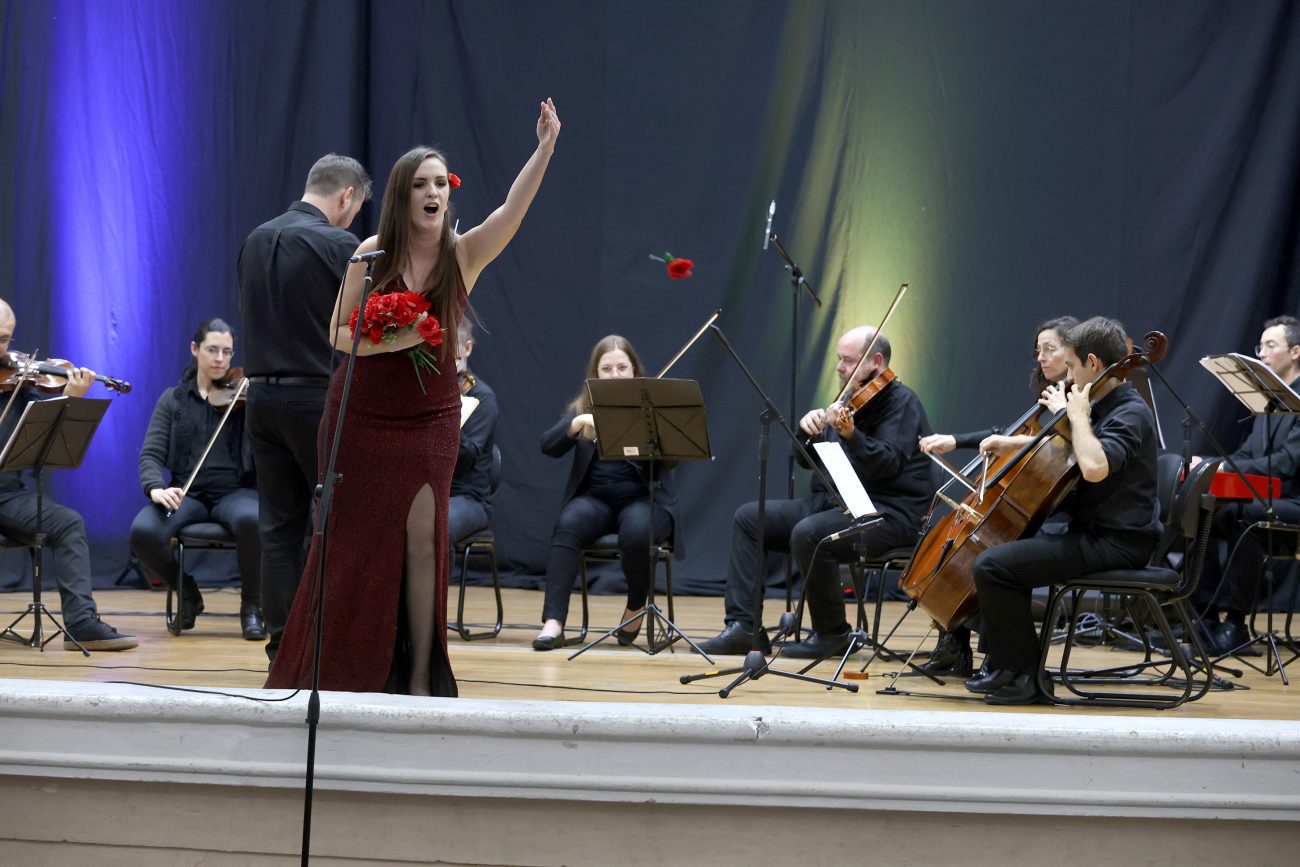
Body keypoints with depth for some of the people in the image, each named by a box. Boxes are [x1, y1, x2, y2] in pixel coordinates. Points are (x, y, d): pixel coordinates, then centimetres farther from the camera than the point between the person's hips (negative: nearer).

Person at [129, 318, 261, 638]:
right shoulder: (173, 400, 11)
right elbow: (151, 454, 1)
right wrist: (155, 488, -21)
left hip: (235, 491, -2)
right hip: (187, 494, 2)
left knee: (251, 520, -39)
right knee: (143, 532, -30)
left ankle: (251, 605, -13)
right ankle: (188, 593, 1)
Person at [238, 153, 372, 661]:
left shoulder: (255, 241, 9)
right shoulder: (339, 245, -12)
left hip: (263, 395, 6)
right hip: (321, 397, -6)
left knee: (278, 525, 8)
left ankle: (283, 645, 9)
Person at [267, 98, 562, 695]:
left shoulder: (463, 255, -4)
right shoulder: (373, 254, -5)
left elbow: (513, 210, -21)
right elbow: (339, 334, -3)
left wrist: (545, 150, -33)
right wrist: (391, 340, -22)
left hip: (429, 417, 0)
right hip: (361, 415, 0)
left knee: (422, 538, -3)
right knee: (352, 540, 4)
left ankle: (420, 680, 2)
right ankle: (332, 674, 16)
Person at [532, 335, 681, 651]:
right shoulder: (583, 407, 10)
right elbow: (549, 446, -5)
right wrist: (578, 423, -23)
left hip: (643, 498, -2)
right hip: (594, 498, 2)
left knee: (636, 534, -35)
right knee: (567, 526, -31)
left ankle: (635, 609, -6)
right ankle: (553, 622, -37)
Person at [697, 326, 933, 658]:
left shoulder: (901, 401, -8)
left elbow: (888, 464, -24)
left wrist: (850, 435, -40)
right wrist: (807, 428, -6)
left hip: (887, 512, -9)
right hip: (834, 503, 9)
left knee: (809, 534, -35)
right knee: (749, 518, -1)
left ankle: (832, 633, -15)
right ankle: (743, 625, -8)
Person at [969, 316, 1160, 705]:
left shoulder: (1131, 413, -17)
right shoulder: (1102, 406, 14)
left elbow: (1094, 466, -36)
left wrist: (1077, 415, -21)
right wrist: (1013, 446, 16)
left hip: (1116, 542, -11)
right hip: (1091, 531, 11)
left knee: (993, 566, -20)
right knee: (1005, 547, 24)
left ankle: (1024, 676, -13)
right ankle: (1004, 664, 26)